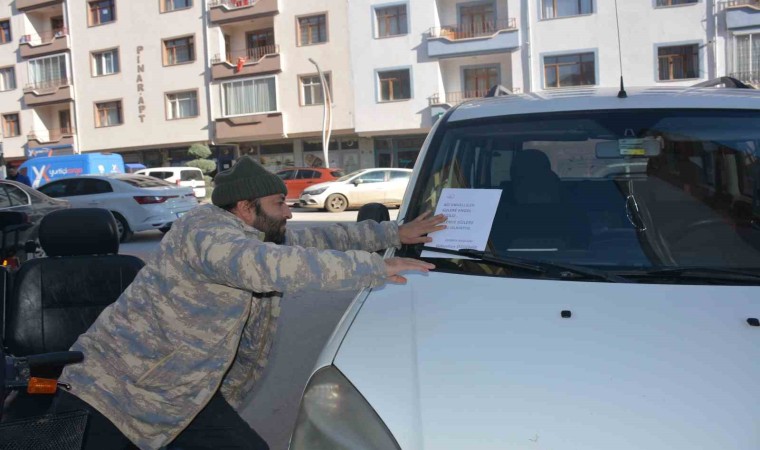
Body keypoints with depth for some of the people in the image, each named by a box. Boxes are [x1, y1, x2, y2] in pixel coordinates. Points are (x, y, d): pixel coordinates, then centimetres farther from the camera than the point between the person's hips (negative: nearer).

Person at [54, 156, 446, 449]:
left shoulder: (256, 237, 7)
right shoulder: (206, 231, -23)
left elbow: (317, 239, 18)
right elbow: (269, 266, -39)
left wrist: (394, 234, 16)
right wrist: (375, 268, -33)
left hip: (180, 392, 9)